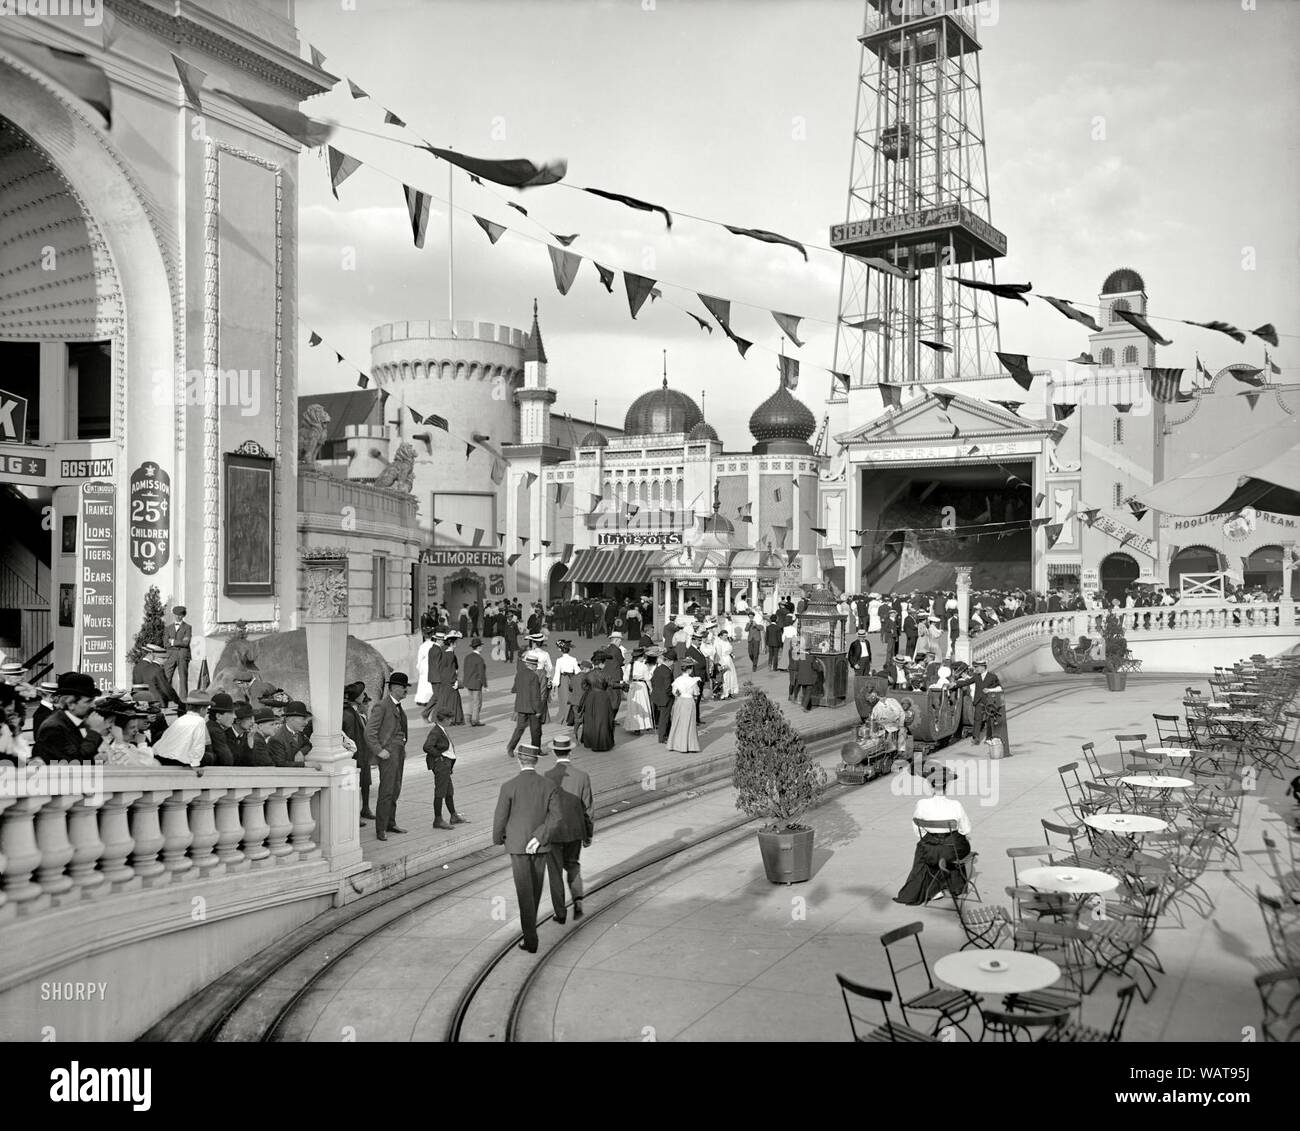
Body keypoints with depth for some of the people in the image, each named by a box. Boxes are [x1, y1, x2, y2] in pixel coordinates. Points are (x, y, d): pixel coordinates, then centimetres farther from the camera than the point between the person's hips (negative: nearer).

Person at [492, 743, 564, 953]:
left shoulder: (508, 787, -15)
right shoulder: (549, 785, -7)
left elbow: (500, 818, -9)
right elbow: (555, 817, -16)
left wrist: (498, 839, 10)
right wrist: (539, 838, -14)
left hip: (518, 846, -3)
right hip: (541, 846, 3)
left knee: (525, 893, 1)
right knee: (535, 888, 22)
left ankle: (531, 939, -3)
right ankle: (530, 923, 42)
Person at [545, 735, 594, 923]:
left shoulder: (546, 777, -16)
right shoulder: (582, 776, -11)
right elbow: (588, 808, -5)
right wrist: (589, 835, 7)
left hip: (553, 832, -2)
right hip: (575, 830, 2)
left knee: (555, 872, 13)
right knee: (572, 865, 25)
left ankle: (560, 914, 19)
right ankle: (577, 898, 5)